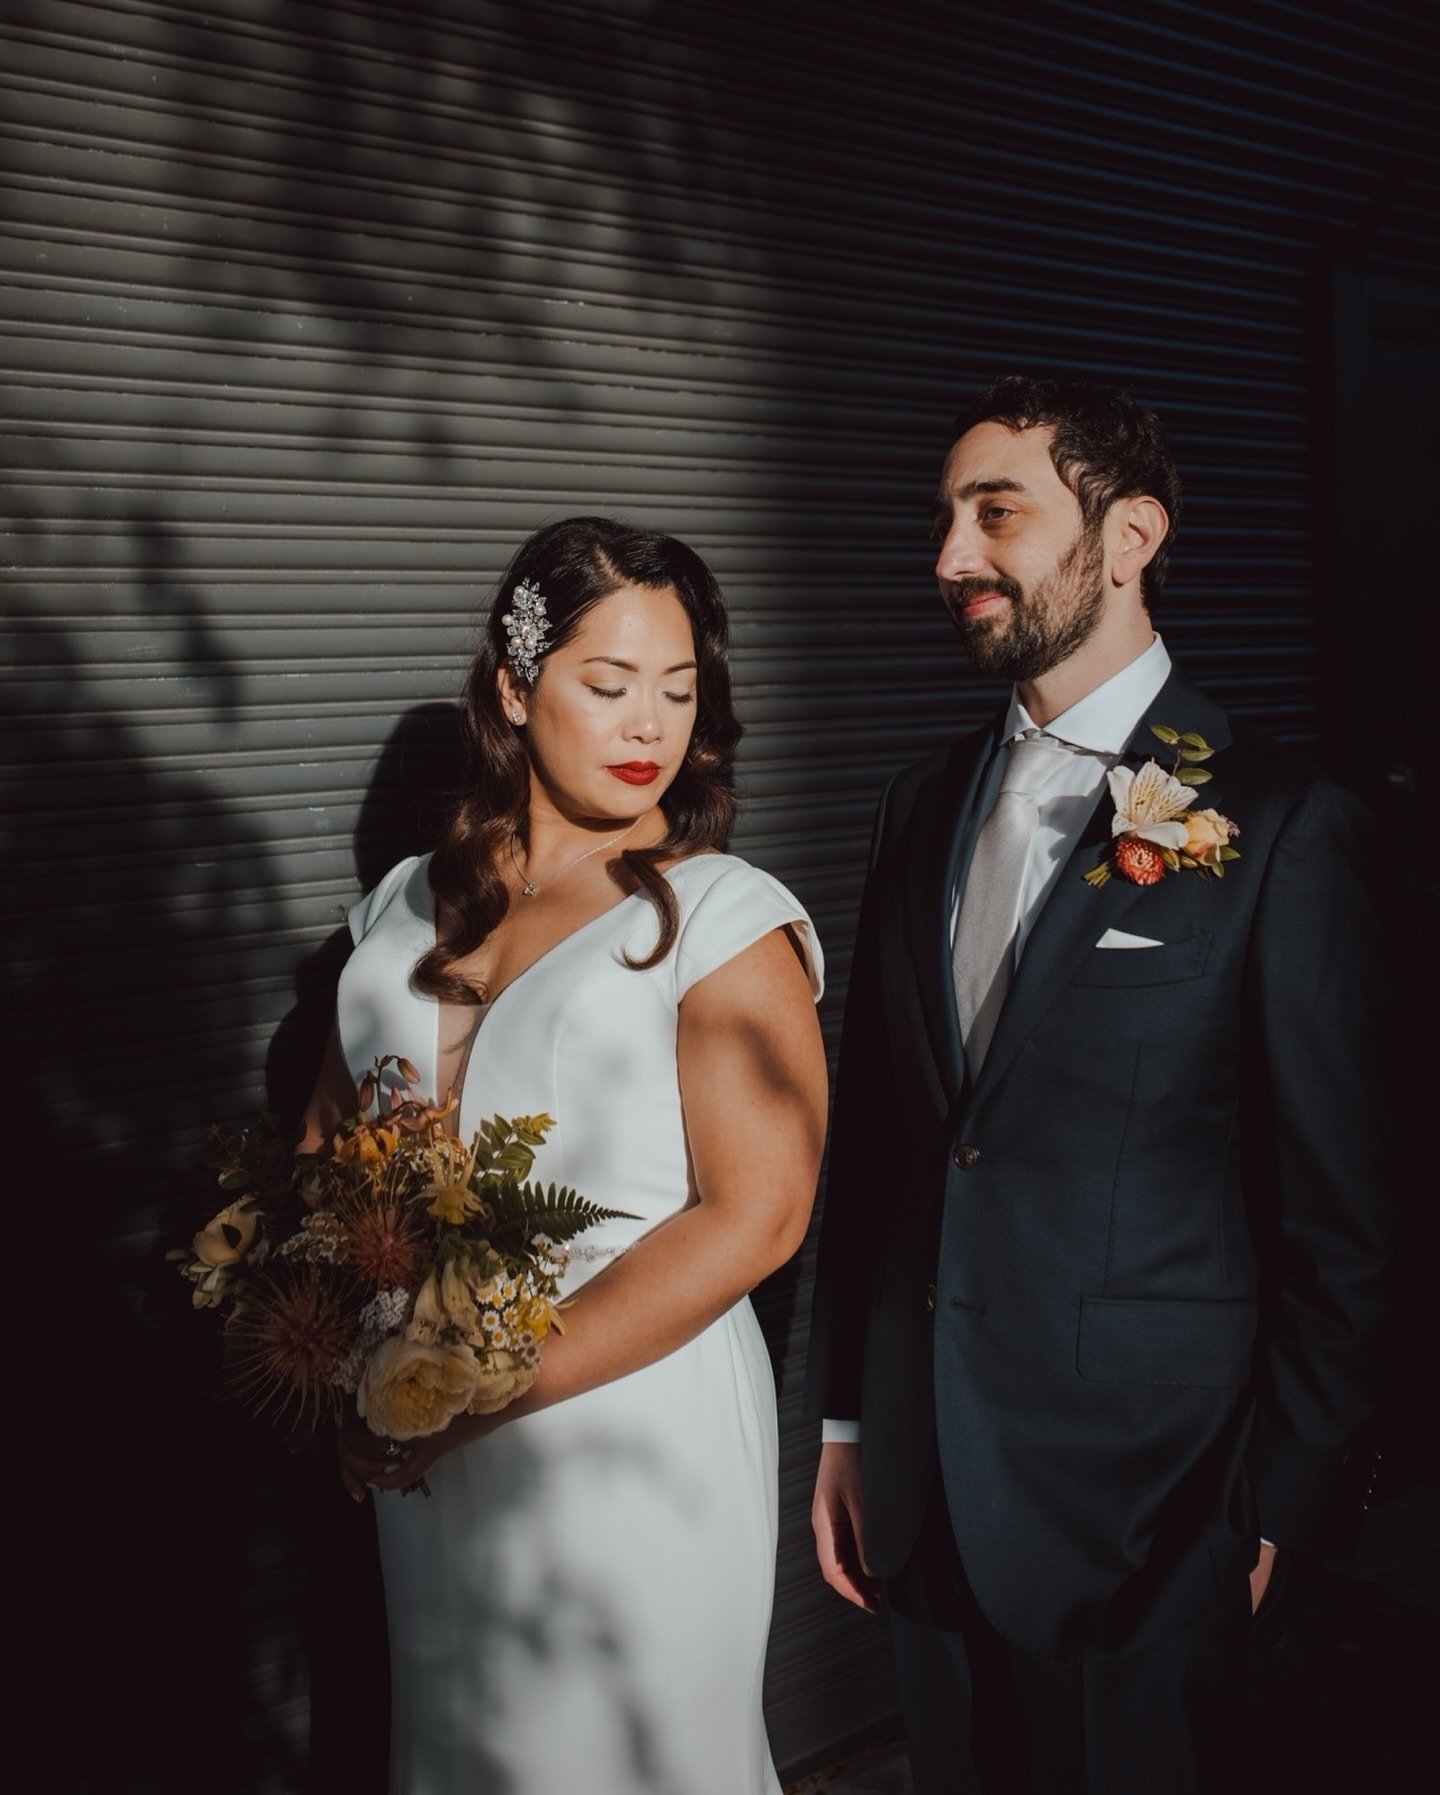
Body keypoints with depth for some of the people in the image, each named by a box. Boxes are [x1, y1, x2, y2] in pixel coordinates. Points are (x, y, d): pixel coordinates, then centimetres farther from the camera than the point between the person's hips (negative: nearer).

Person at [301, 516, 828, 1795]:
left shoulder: (724, 919, -9)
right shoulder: (410, 911, 6)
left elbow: (753, 1217, -17)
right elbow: (329, 1148, 12)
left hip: (631, 1436, -4)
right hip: (423, 1454, 5)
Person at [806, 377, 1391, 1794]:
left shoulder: (1280, 827, -12)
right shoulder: (924, 809, 6)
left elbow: (1335, 1215, -9)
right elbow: (869, 1133, 9)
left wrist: (1272, 1504, -7)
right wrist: (845, 1419, 10)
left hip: (1142, 1515, -5)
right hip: (921, 1491, 5)